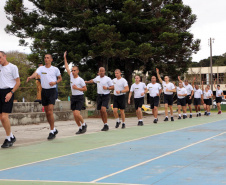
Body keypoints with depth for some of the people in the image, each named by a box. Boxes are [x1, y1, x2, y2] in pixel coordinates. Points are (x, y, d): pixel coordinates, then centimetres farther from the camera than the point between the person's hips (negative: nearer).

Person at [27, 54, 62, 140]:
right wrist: (31, 77, -38)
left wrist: (55, 82, -8)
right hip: (44, 90, 4)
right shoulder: (41, 68, 4)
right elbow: (35, 73, -15)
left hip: (52, 90, -4)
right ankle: (54, 129, 25)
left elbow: (60, 78, 13)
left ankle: (52, 132, -8)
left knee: (50, 111, -14)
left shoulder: (55, 69, 1)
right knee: (46, 112, 9)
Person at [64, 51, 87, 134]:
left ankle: (84, 124, 5)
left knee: (77, 113, -18)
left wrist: (77, 88, -16)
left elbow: (85, 89, -5)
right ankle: (80, 128, 14)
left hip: (80, 97, -6)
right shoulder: (71, 76, 6)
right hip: (73, 97, 6)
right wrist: (65, 58, 13)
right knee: (74, 115, 3)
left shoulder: (80, 80, -10)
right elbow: (67, 67, 14)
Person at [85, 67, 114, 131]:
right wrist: (86, 82, 33)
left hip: (106, 96, -6)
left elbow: (112, 87, -5)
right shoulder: (97, 78, 11)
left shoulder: (108, 79, -5)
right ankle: (105, 125, 18)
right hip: (99, 96, 6)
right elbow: (92, 81, 32)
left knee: (103, 109, -21)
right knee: (101, 111, 6)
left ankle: (106, 125, -13)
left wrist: (107, 88, -20)